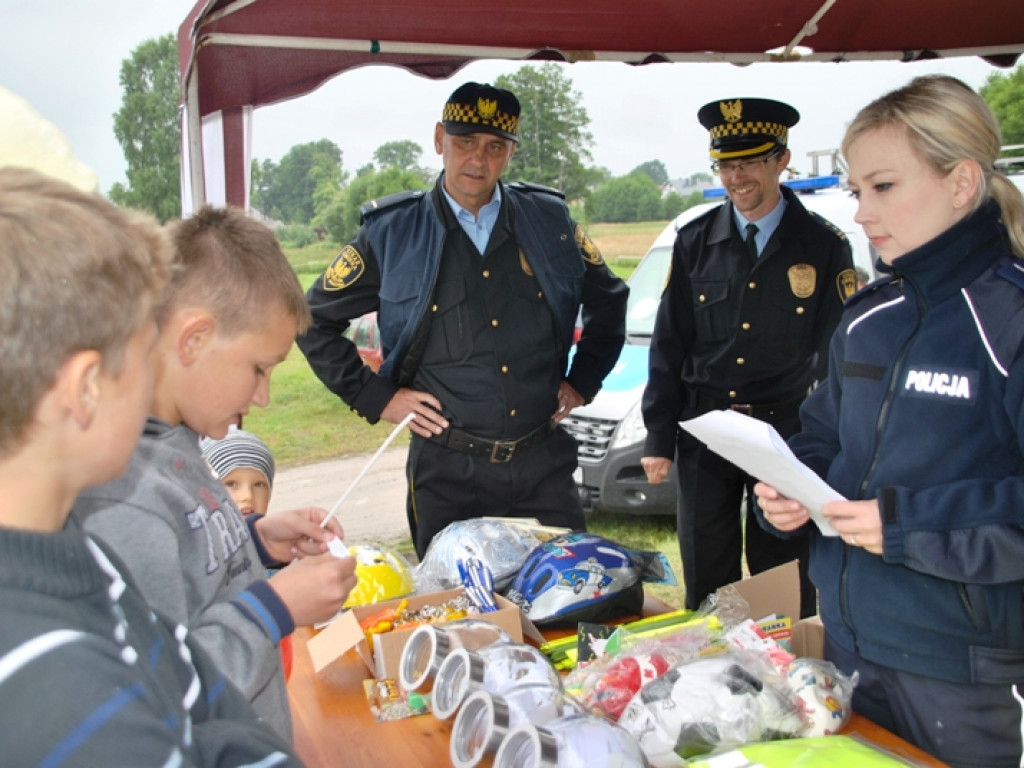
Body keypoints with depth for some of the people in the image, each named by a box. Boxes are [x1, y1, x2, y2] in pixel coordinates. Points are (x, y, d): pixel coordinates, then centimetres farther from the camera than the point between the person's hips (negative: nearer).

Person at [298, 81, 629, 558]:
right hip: (448, 470, -2)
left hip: (546, 463, 2)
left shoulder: (549, 220, 5)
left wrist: (583, 381, 10)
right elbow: (316, 319, 5)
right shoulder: (391, 233, -2)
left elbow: (609, 300, 19)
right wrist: (376, 397, -1)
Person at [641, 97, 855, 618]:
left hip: (787, 437, -2)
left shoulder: (824, 246, -2)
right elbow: (667, 347, 6)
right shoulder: (694, 243, 4)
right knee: (705, 586, 12)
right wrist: (658, 439, 2)